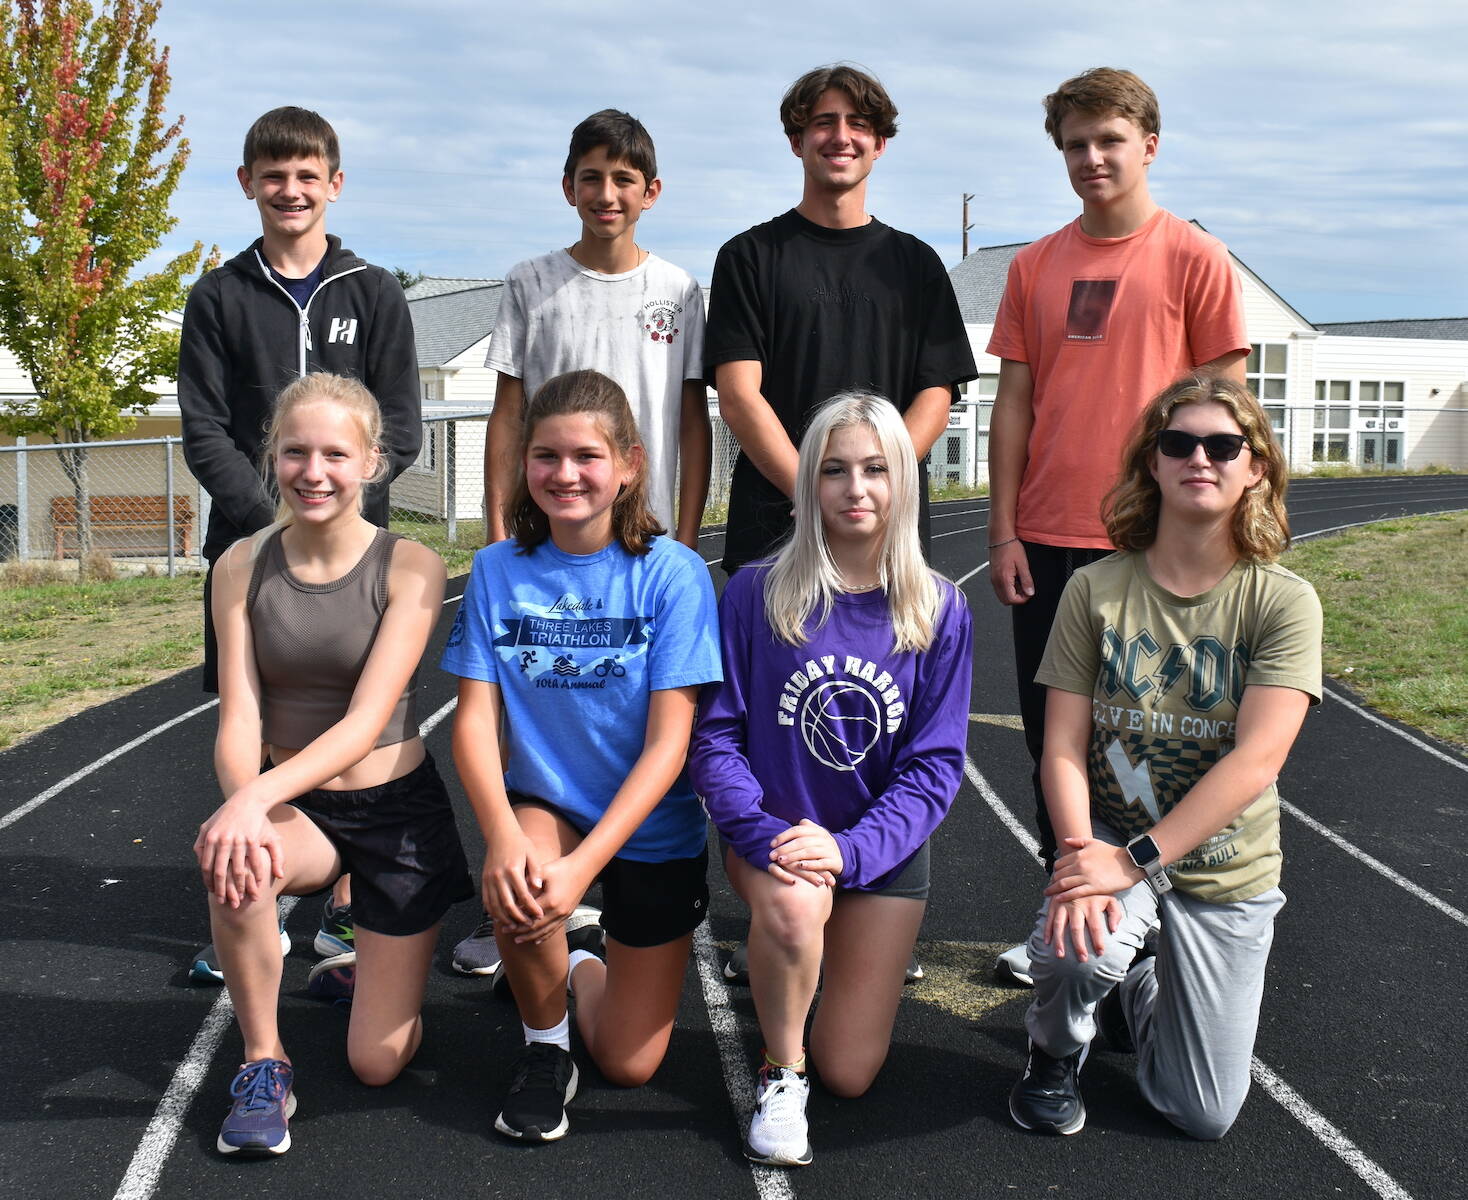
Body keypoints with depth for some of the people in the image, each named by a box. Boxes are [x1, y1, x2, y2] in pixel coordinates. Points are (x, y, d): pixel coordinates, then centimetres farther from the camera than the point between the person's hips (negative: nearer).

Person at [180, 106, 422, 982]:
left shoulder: (375, 294, 6)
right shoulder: (221, 297, 8)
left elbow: (401, 430, 1)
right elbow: (205, 432, 2)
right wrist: (271, 518, -13)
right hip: (247, 541, 1)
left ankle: (347, 911, 13)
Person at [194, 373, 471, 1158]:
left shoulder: (409, 568, -15)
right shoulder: (242, 566, -6)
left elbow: (366, 723, -23)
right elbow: (238, 719, -12)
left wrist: (257, 797, -38)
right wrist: (247, 807, -35)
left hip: (396, 809, -2)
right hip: (295, 809, 2)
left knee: (378, 1064, 1)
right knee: (232, 860, -36)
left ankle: (378, 957, 38)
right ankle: (263, 1062, -10)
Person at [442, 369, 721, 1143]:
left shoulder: (671, 574, -16)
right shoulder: (498, 569, -7)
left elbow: (668, 744, -19)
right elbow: (475, 718, -11)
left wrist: (583, 866, -29)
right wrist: (503, 836, -31)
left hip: (653, 827, -1)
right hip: (543, 804, 2)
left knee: (629, 1066, 1)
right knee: (513, 889, -34)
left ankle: (587, 958, 37)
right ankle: (544, 1045, -2)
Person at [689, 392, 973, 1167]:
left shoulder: (939, 611, -5)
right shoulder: (756, 595, -9)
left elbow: (935, 763, -7)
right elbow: (714, 737, -9)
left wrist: (849, 848, -22)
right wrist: (768, 837, -26)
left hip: (883, 848, 2)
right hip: (774, 833, -1)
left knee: (850, 1074, 2)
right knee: (794, 907, -38)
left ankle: (856, 961, 37)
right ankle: (779, 1073, -8)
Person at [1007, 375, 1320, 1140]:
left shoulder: (1283, 602, -12)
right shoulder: (1096, 589, -8)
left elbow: (1255, 762, -21)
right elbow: (1063, 747, -10)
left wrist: (1135, 860, -28)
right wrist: (1083, 864, -26)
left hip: (1226, 868, 0)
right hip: (1111, 839, 0)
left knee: (1203, 1116, 2)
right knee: (1075, 952, -35)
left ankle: (1133, 990, 35)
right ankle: (1057, 1047, 3)